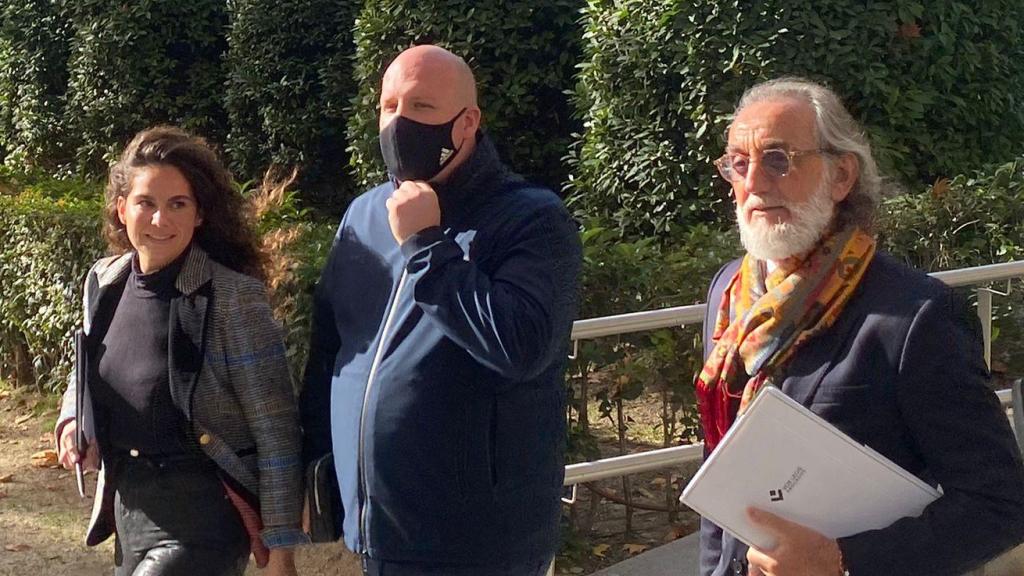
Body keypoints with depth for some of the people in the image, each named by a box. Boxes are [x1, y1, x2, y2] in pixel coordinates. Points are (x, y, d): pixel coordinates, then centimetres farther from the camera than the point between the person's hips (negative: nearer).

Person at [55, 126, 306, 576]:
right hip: (129, 511, 6)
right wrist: (72, 419, 0)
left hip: (202, 522, -6)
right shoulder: (104, 284, 1)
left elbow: (276, 429, -14)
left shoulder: (233, 297, -16)